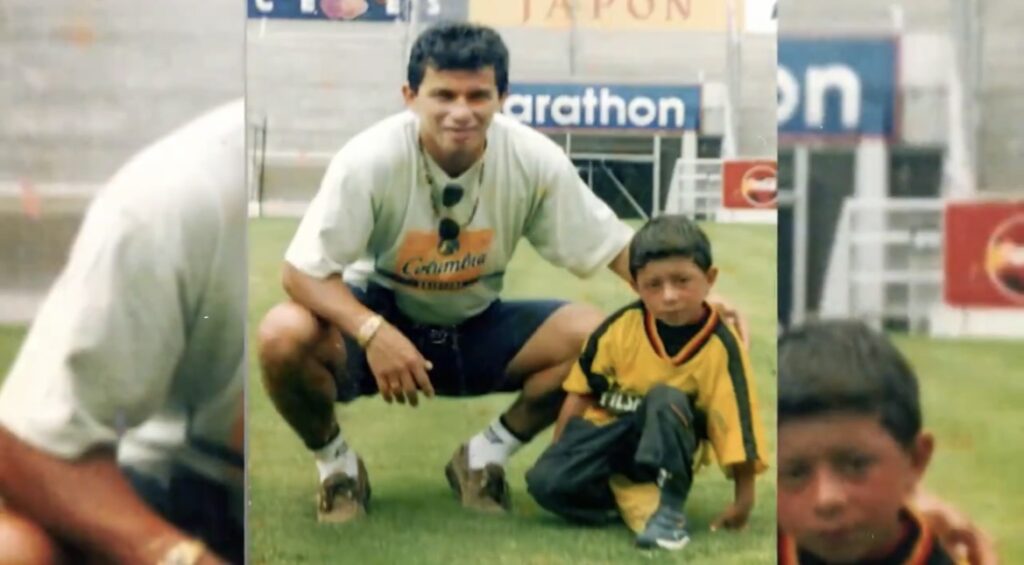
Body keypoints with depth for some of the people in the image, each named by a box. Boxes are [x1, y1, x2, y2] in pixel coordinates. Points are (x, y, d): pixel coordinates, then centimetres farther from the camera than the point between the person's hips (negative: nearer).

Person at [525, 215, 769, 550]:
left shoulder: (720, 347, -18)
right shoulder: (621, 325, -13)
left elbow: (737, 424, -15)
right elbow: (582, 389, 1)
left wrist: (743, 500, -14)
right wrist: (560, 450, 3)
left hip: (664, 448, -1)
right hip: (610, 430, 1)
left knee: (665, 399, -35)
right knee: (546, 481, -24)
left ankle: (669, 509, -24)